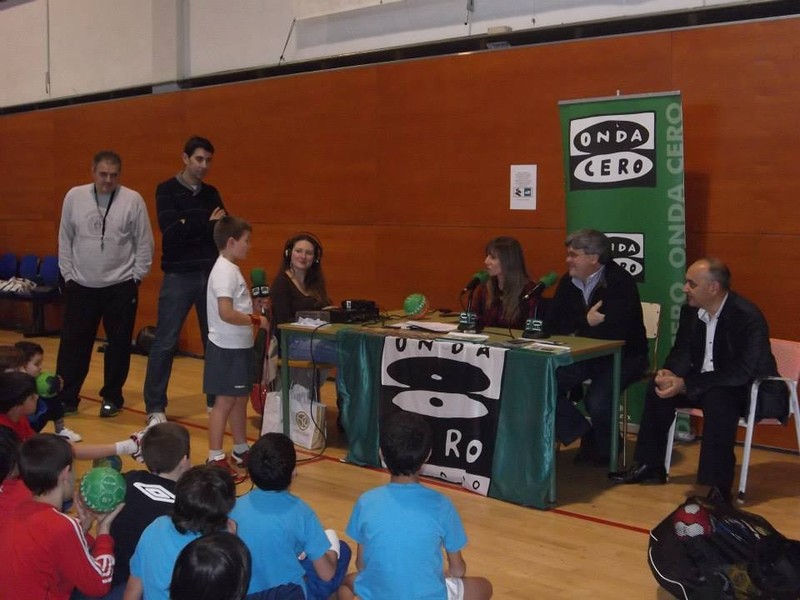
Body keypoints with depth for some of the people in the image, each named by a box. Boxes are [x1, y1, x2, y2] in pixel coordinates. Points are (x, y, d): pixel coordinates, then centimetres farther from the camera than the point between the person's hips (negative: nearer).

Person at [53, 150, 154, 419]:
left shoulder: (133, 200, -6)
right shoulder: (74, 197, 0)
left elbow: (144, 243, -2)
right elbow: (65, 239, 7)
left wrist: (136, 276, -3)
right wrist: (67, 273, 4)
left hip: (121, 287, -1)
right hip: (80, 286, 2)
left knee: (119, 344, 7)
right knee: (72, 343, 6)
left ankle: (112, 397, 21)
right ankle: (65, 398, 17)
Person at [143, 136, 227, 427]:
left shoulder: (211, 193, 13)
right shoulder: (167, 190, -2)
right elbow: (172, 232, -14)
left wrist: (190, 226, -13)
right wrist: (206, 224, -9)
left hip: (212, 274, 5)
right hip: (179, 275, -5)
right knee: (165, 343, -3)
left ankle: (217, 399, 21)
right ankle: (155, 407, 5)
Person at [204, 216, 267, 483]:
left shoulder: (231, 269, 12)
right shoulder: (225, 271, -19)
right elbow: (226, 313, -27)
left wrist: (254, 311, 8)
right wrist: (257, 321, -19)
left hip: (238, 346, 10)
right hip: (227, 348, -10)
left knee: (240, 398, 18)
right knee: (225, 401, -4)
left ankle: (241, 451, 30)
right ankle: (215, 459, 3)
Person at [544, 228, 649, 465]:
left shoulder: (620, 282, -18)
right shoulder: (568, 281, 2)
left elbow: (614, 331, -28)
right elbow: (551, 324, -1)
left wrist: (576, 327, -16)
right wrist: (586, 322, -17)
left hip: (622, 356, -6)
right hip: (584, 356, 6)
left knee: (596, 400, -29)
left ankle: (605, 448, 5)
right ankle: (586, 436, 4)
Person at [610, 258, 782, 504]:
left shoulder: (748, 317, -25)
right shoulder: (690, 310, -3)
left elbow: (741, 373, -31)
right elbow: (682, 351, 8)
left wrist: (686, 384, -32)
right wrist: (669, 373, -18)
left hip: (748, 389, -7)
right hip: (704, 384, 7)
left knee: (717, 400, -36)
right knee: (659, 388, -9)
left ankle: (719, 487, -30)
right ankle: (651, 466, 4)